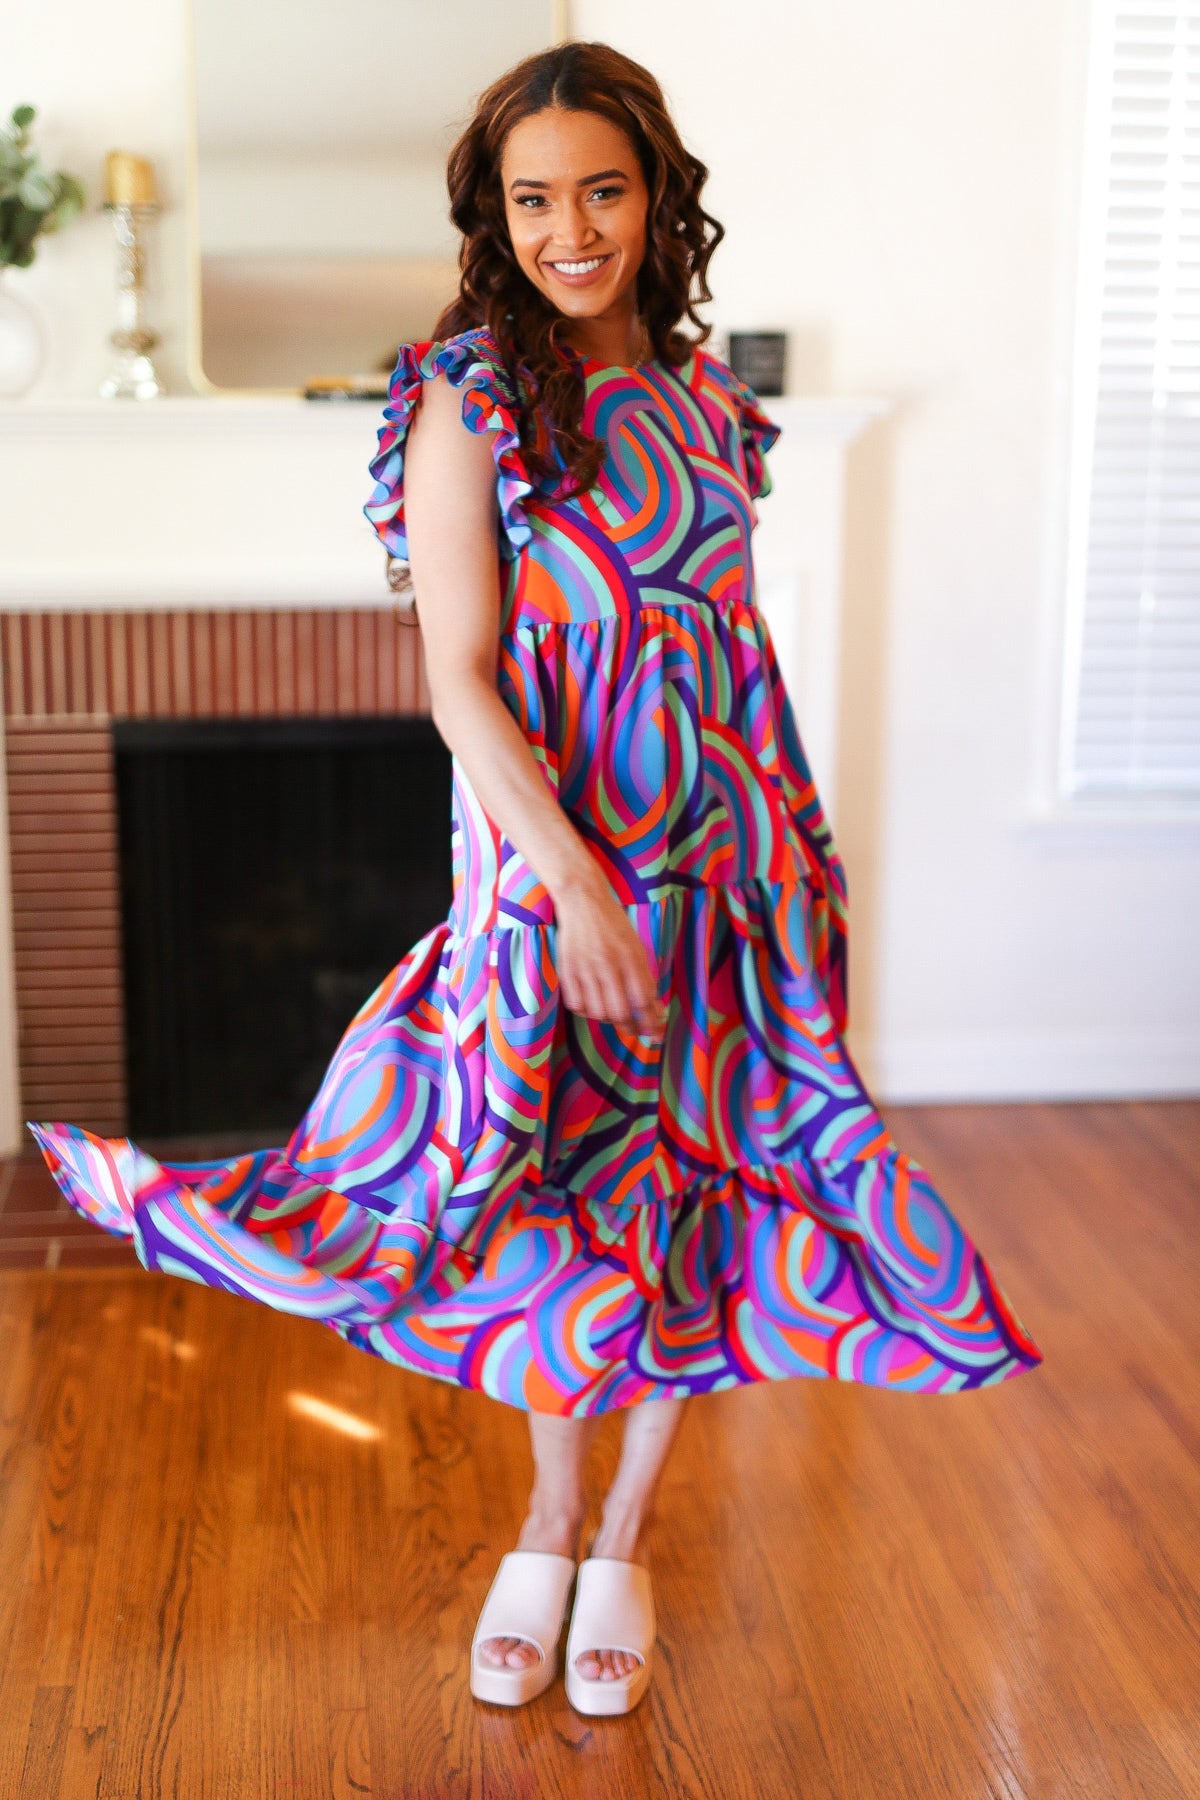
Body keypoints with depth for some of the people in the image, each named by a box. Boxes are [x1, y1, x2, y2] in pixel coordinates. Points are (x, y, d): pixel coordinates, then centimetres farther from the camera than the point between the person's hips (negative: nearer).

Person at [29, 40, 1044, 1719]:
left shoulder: (701, 392, 6)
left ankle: (621, 1543, 28)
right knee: (564, 1206, 7)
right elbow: (459, 676, -15)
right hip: (554, 859, -4)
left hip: (720, 857, 4)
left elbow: (738, 645, 13)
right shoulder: (470, 398, -9)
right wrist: (579, 875, -24)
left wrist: (803, 842, 13)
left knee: (695, 1198, 9)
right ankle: (550, 1529, 32)